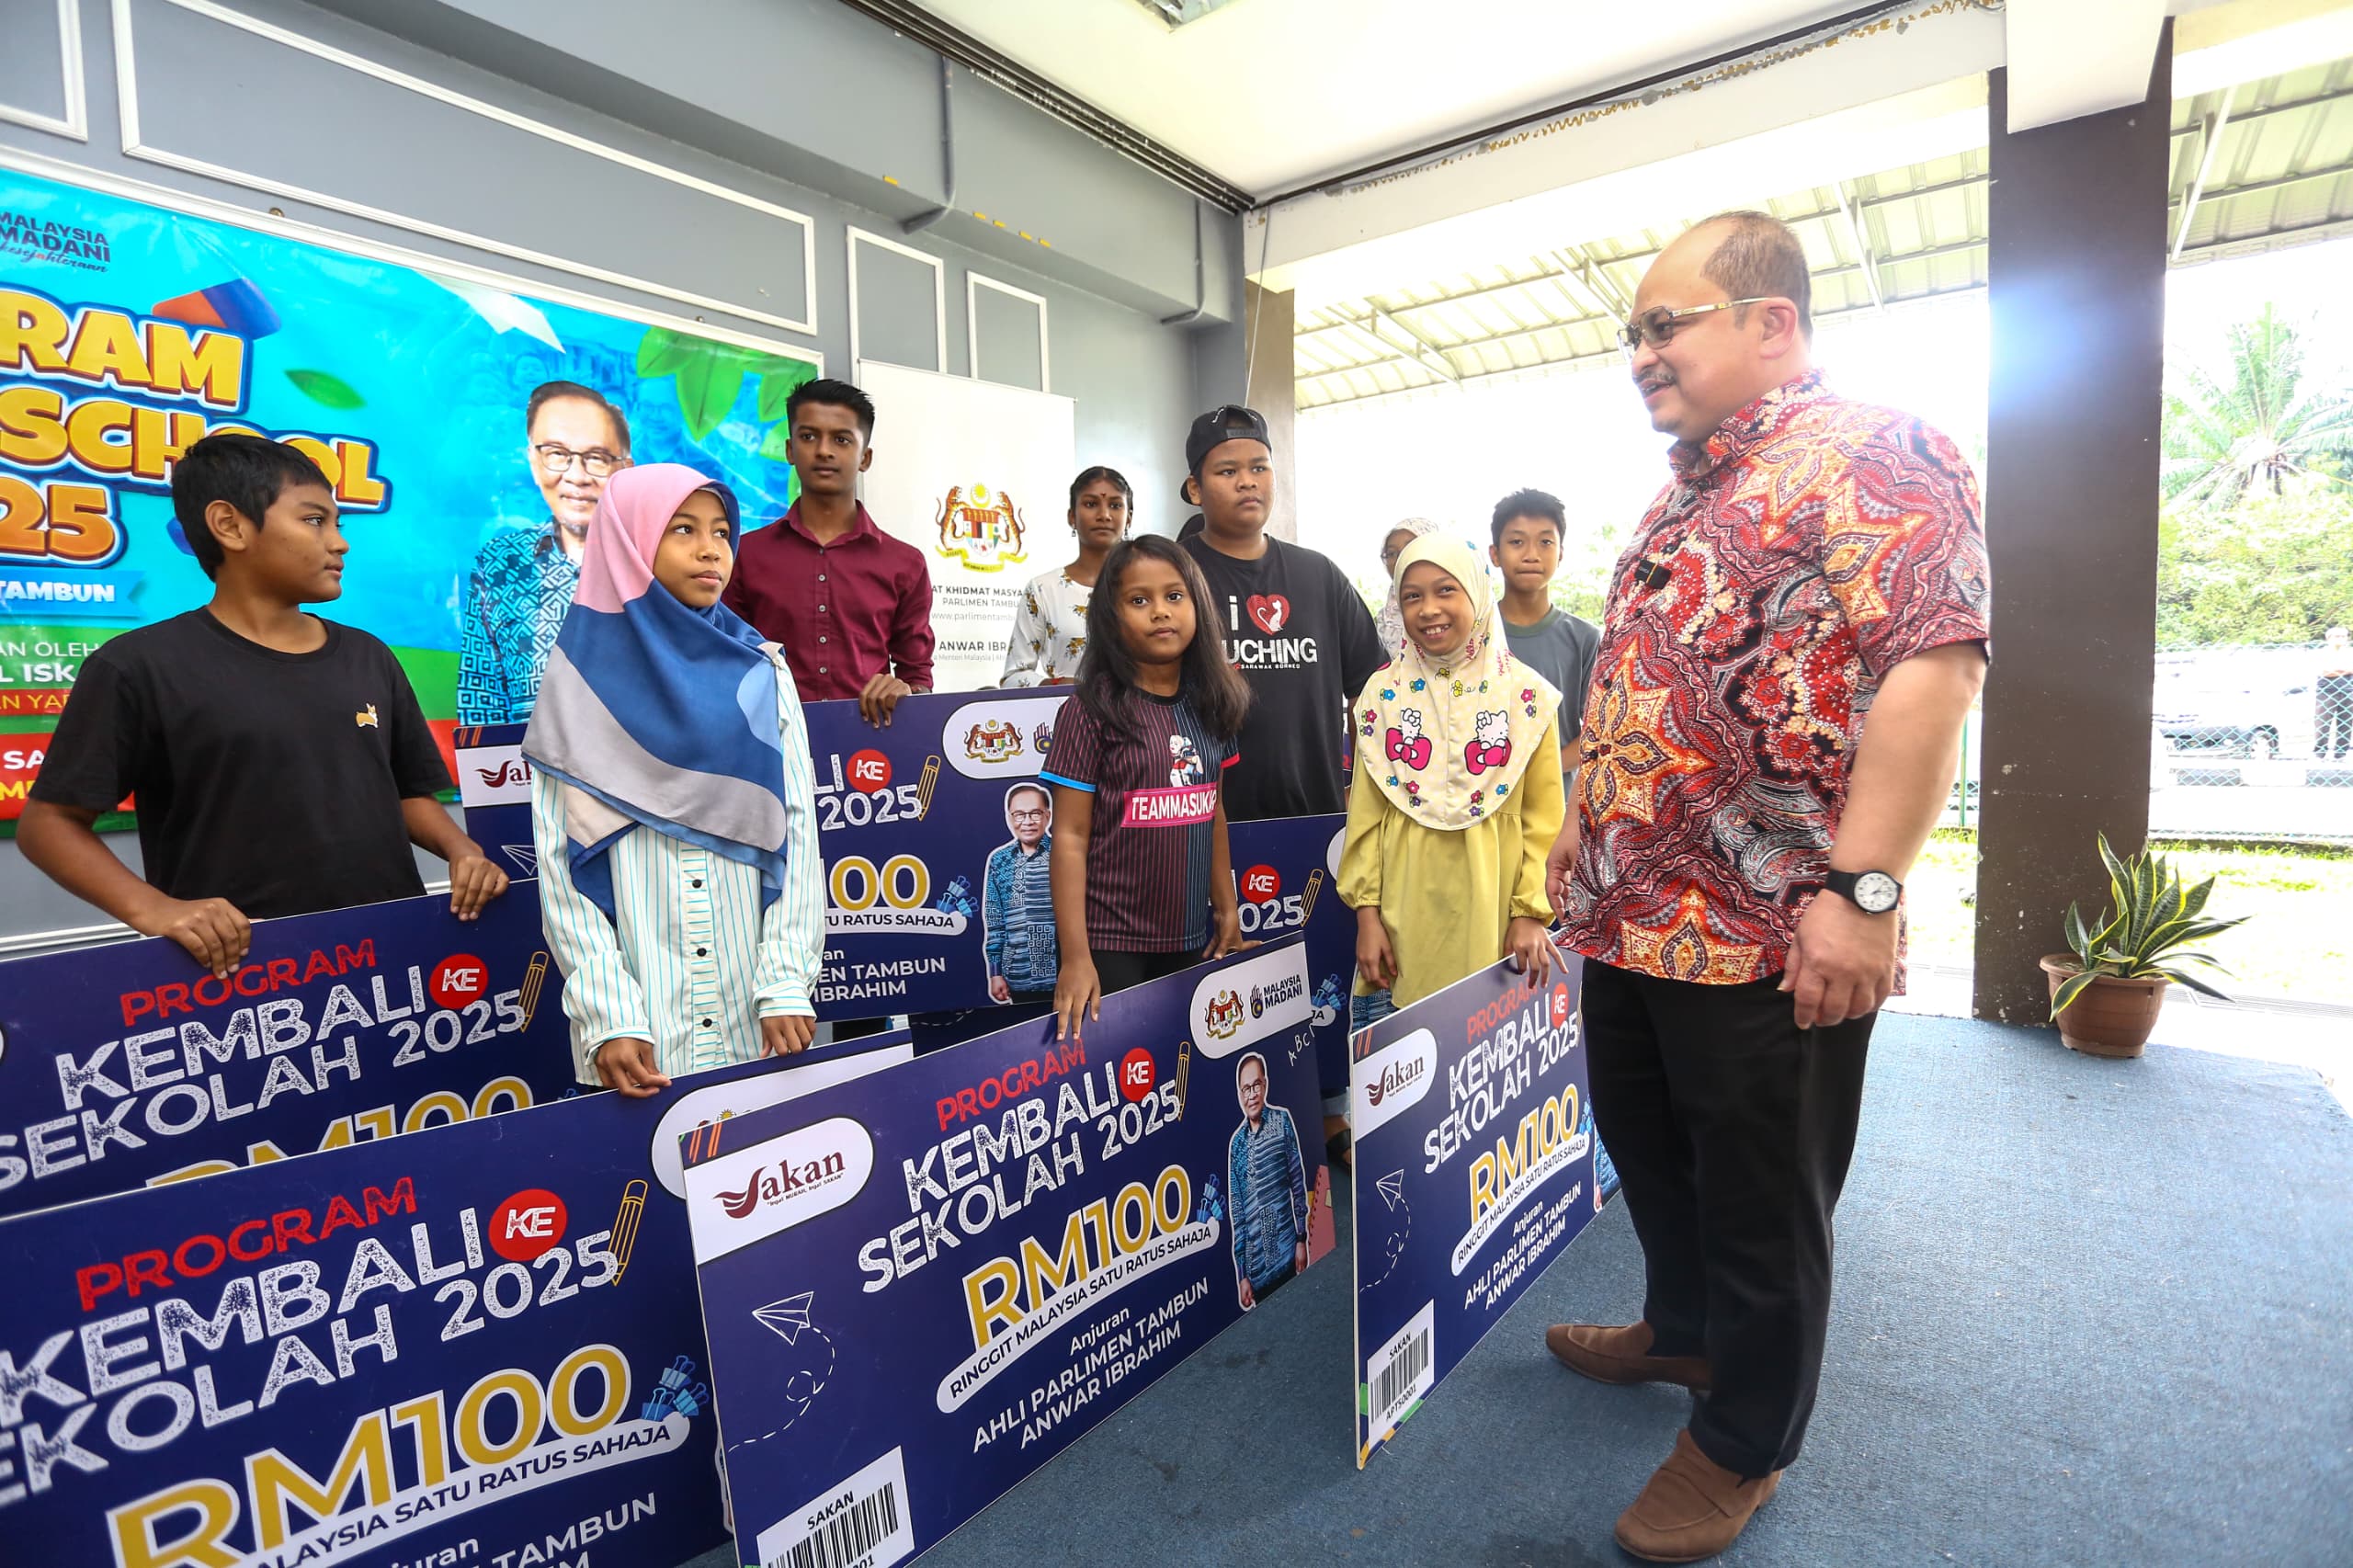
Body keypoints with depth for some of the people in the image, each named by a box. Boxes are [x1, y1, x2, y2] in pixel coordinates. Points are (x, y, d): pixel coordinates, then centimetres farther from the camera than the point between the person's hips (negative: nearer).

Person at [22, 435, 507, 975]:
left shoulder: (369, 657, 10)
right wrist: (149, 907, -17)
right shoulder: (141, 667, -4)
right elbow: (50, 820, -2)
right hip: (234, 966, -4)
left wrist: (461, 849, -5)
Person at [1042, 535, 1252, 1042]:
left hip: (1190, 937, 5)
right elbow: (1070, 837, -11)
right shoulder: (1091, 712, -11)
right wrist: (1075, 956, -14)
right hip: (1111, 942, -5)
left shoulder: (1208, 706, 5)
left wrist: (1227, 907, 14)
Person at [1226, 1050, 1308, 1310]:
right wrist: (1241, 1274, 1)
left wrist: (1302, 1239, -2)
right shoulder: (1235, 1143, 0)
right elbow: (1236, 1213, 3)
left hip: (1287, 1250, -1)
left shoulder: (1283, 1120, -3)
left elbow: (1298, 1182, 0)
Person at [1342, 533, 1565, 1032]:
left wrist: (1530, 911, -4)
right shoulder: (1383, 693, 3)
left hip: (1490, 908, -1)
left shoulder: (1526, 694, 0)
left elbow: (1543, 818, 1)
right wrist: (1366, 911, -2)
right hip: (1404, 910, 1)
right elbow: (1366, 813, 3)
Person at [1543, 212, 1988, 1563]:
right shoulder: (1685, 496, 18)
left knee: (1761, 1199, 10)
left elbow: (1934, 664, -21)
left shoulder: (1869, 457, -10)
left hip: (1769, 941, -9)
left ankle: (1746, 1442, 32)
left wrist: (1864, 885, -27)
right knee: (1647, 1147, 23)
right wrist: (1586, 827, 21)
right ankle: (1686, 1330, 48)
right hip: (1632, 915, 9)